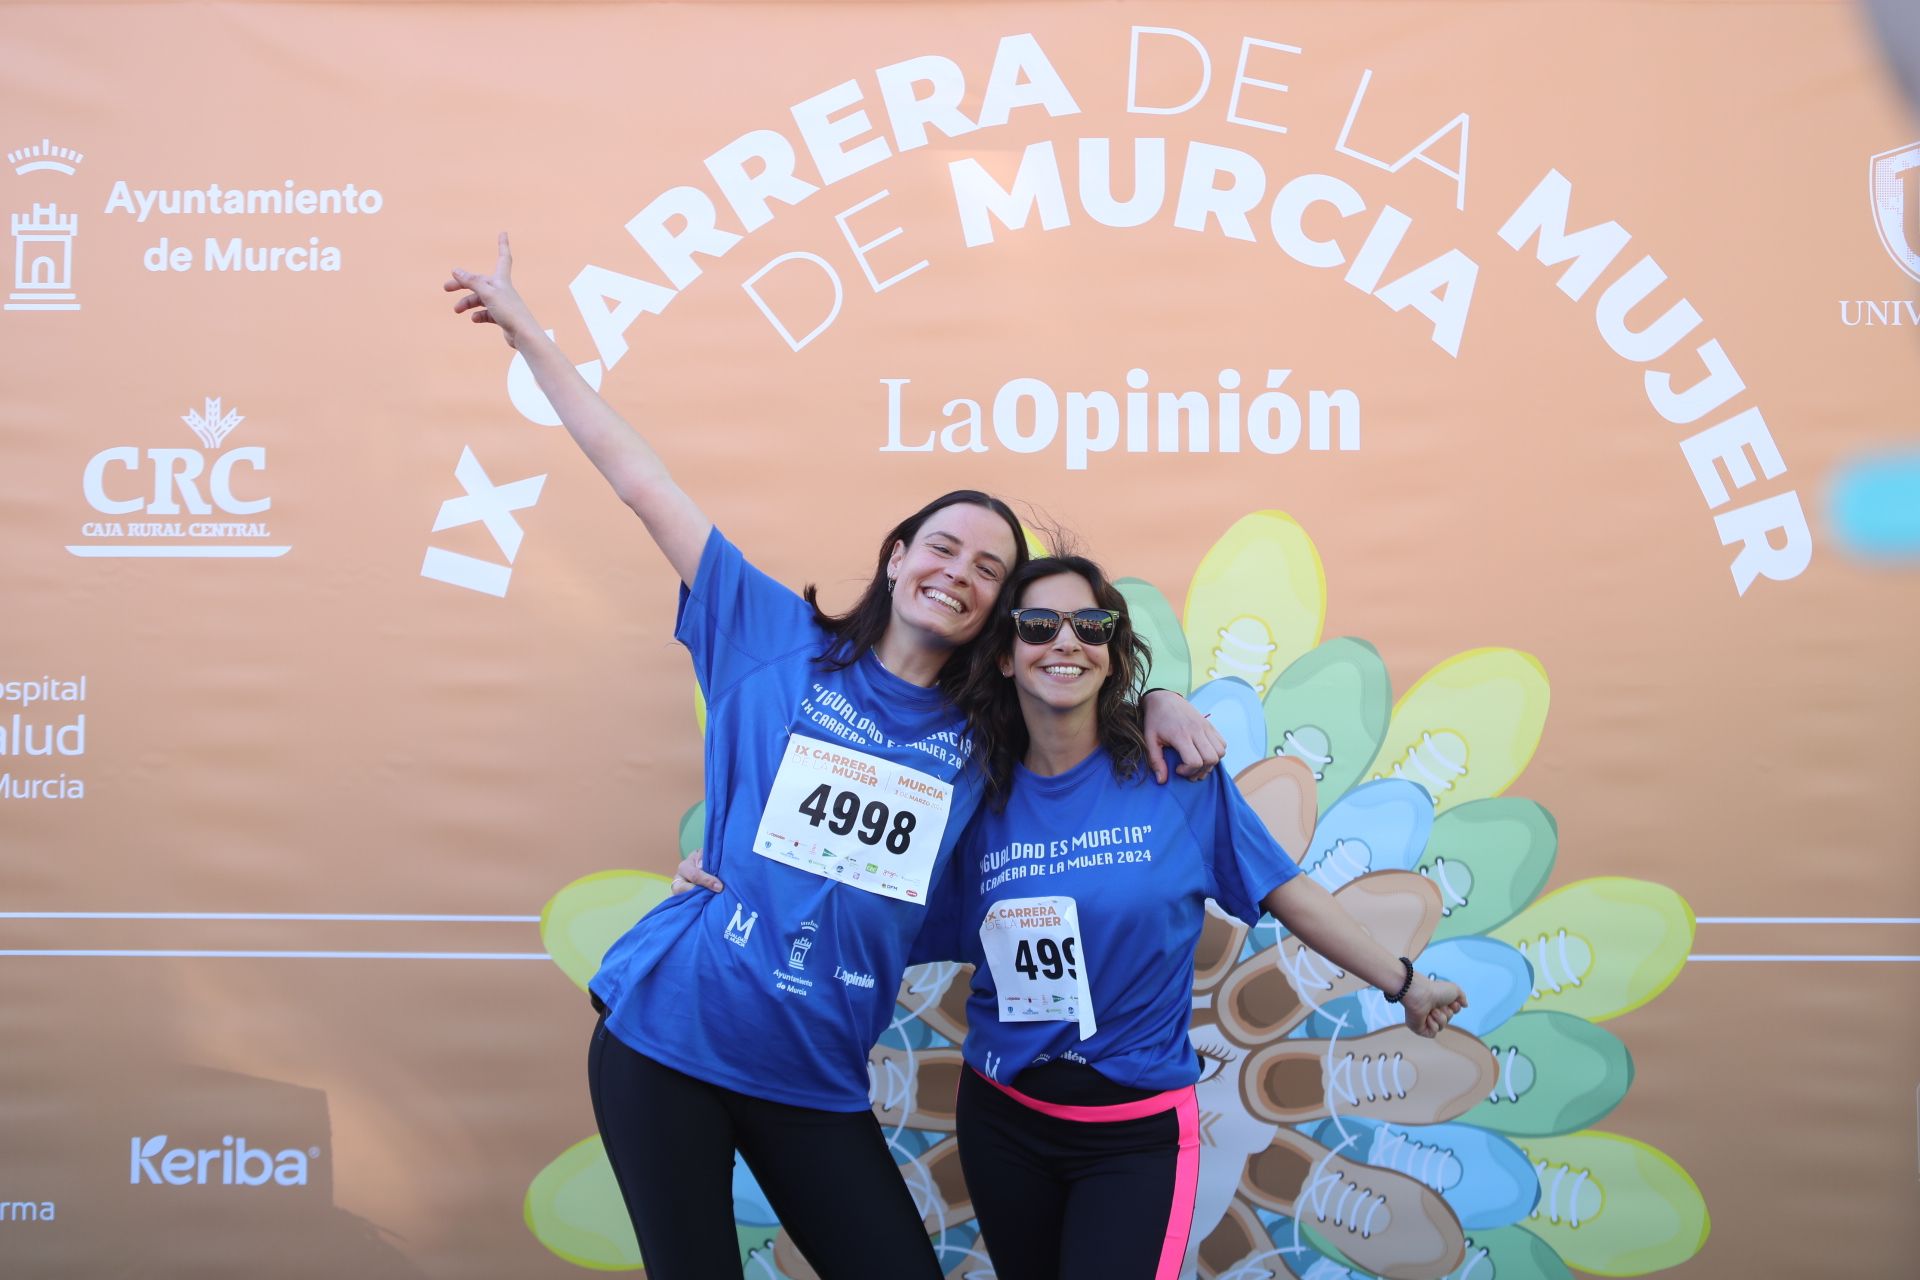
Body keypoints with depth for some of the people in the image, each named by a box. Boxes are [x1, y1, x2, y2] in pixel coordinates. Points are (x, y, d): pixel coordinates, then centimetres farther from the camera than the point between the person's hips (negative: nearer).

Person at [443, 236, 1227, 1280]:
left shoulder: (981, 731, 6)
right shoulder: (779, 638, -2)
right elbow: (643, 484, -1)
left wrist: (1160, 704, 1)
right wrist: (527, 333, 2)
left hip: (813, 1077, 3)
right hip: (666, 1038, -3)